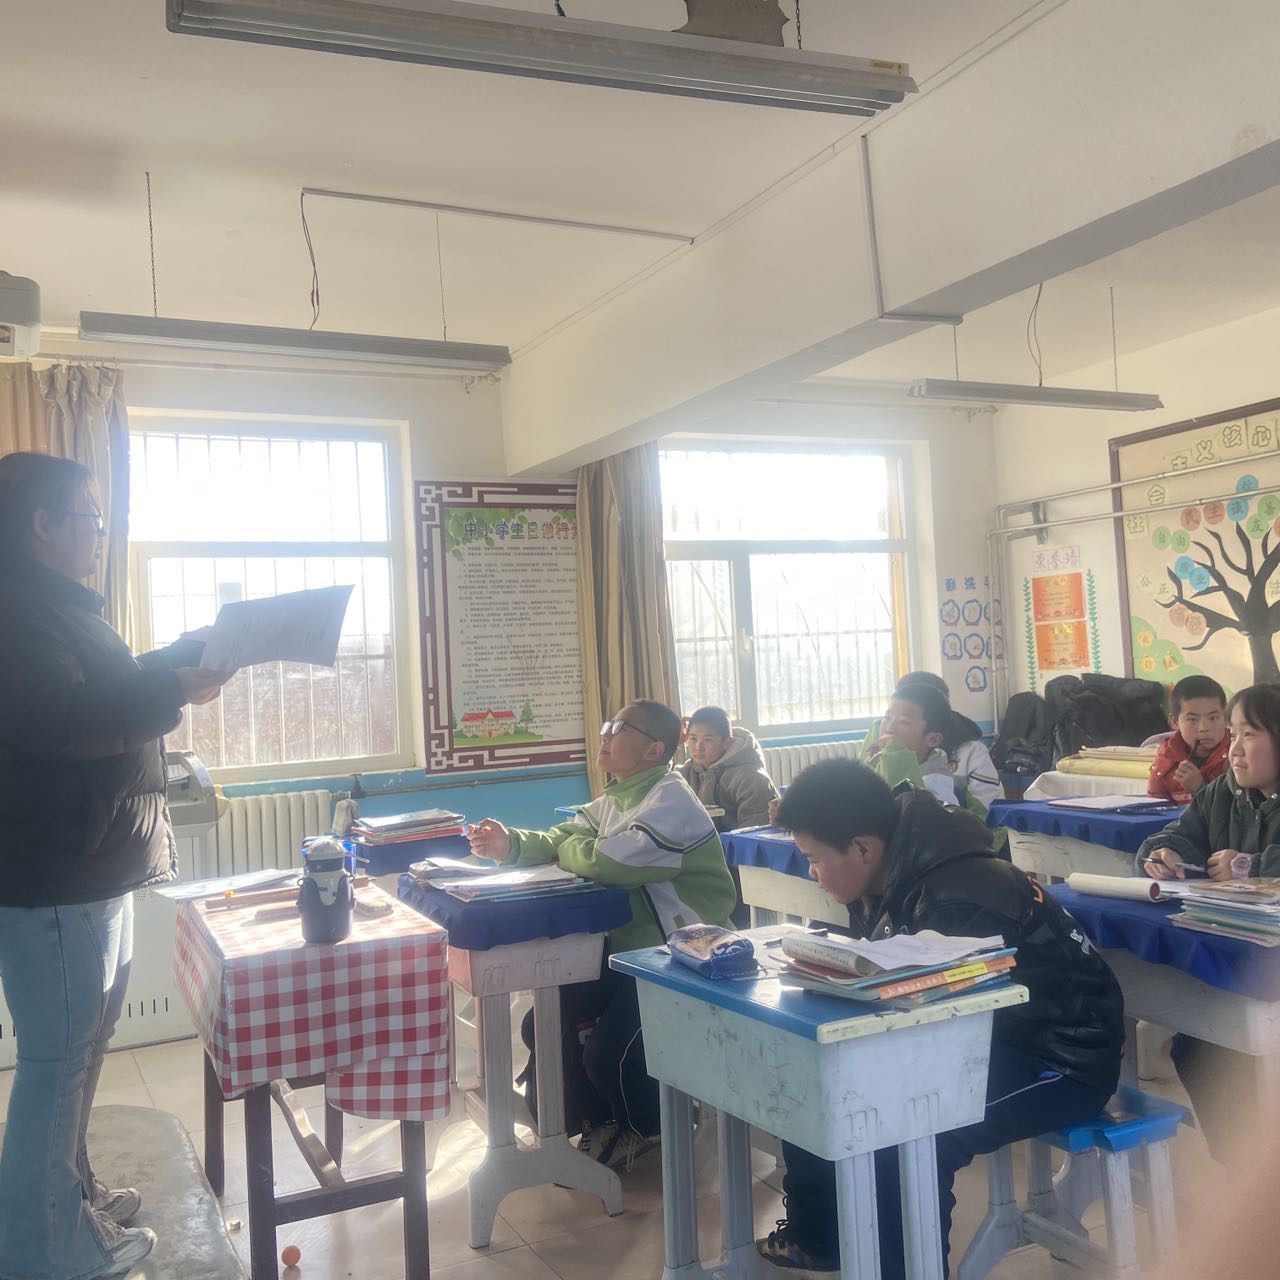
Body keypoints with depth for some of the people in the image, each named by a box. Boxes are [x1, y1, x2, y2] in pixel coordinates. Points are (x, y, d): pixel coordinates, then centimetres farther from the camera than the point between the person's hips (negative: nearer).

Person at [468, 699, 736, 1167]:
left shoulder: (670, 801, -23)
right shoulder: (618, 797, 10)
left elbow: (604, 861, -32)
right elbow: (560, 840, 10)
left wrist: (564, 847, -10)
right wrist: (512, 845, -11)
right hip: (625, 948, 10)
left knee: (607, 1052, -19)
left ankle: (644, 1128, 14)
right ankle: (595, 1119, 26)